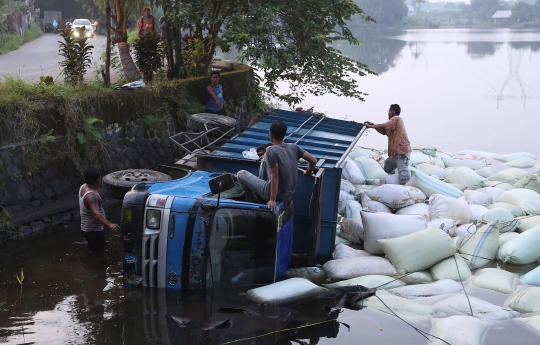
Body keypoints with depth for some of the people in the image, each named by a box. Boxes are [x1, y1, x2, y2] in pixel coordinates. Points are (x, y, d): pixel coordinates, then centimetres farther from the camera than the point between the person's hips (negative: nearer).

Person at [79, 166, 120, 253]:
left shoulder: (83, 187, -1)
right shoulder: (91, 195, -31)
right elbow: (96, 214, -45)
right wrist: (109, 225, -56)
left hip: (86, 228, 10)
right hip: (94, 231, -10)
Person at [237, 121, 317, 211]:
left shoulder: (271, 151, -22)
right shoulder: (294, 147, -6)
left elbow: (275, 176, -23)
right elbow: (313, 160, -3)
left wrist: (272, 200, -19)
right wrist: (308, 172, 19)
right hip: (290, 193, 6)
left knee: (241, 174, 8)